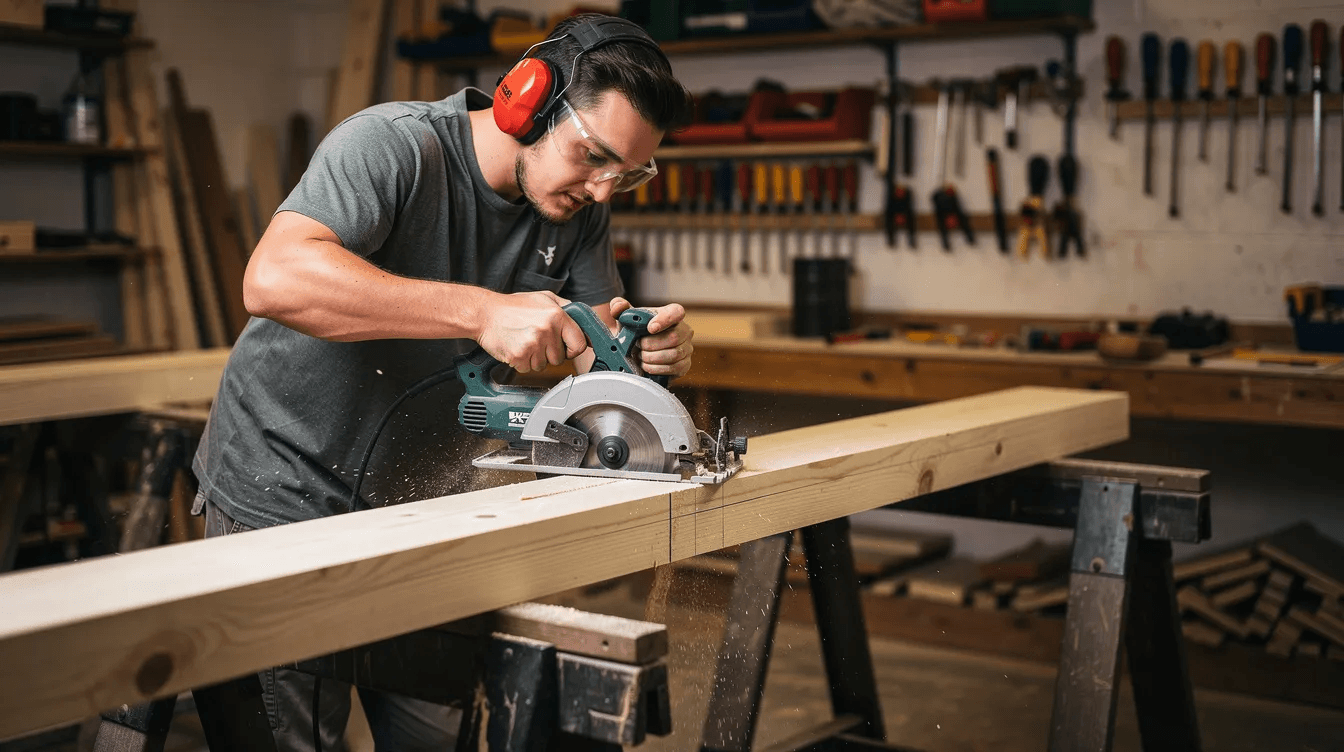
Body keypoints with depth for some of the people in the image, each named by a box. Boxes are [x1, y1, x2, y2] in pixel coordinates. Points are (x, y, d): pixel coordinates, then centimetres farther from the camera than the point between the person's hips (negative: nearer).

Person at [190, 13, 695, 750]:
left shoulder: (577, 211, -2)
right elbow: (274, 279, -41)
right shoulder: (393, 146, -25)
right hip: (287, 501, -6)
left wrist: (649, 347, -25)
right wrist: (482, 311, -45)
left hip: (423, 502, 6)